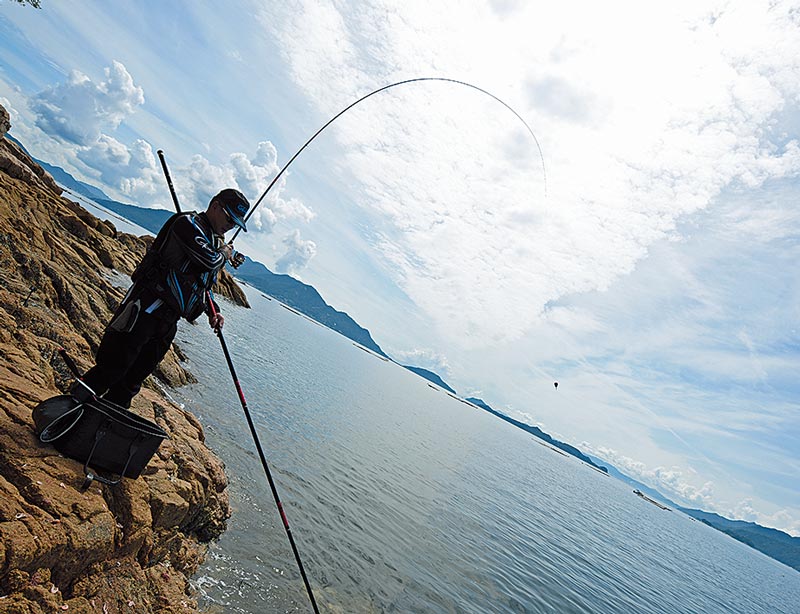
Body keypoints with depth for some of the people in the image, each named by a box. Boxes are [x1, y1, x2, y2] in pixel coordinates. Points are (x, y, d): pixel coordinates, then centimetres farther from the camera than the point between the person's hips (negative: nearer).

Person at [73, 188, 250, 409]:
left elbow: (204, 287, 26)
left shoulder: (213, 241, 20)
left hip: (168, 321, 8)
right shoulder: (188, 223, -5)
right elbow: (208, 260, -21)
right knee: (112, 368, -9)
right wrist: (224, 254, 0)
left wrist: (213, 311, 10)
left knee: (132, 382, 13)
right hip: (146, 307, -8)